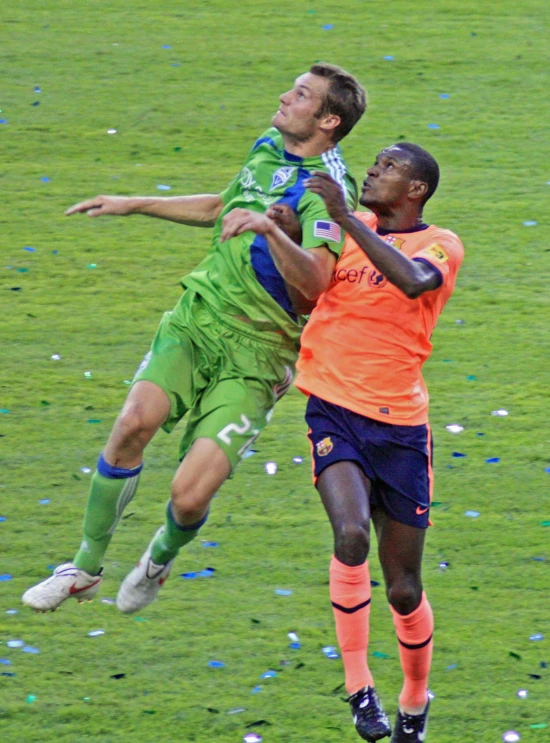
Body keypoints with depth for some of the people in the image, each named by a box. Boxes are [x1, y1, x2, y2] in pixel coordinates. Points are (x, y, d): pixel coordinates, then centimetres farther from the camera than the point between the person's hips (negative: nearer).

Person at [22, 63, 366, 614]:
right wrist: (134, 205, 30)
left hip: (256, 356, -6)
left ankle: (161, 558, 23)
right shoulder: (268, 148, 10)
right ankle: (85, 568, -6)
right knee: (135, 420, -22)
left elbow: (315, 280, -35)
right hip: (197, 318, 6)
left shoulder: (328, 191, -17)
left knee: (190, 497, -15)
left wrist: (269, 227, -49)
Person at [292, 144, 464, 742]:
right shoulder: (348, 228, 10)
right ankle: (359, 688, -16)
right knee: (351, 534, -26)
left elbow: (413, 281, -26)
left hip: (400, 424, -2)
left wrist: (346, 217, -27)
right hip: (334, 411, 2)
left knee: (404, 590, 4)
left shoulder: (441, 245, -3)